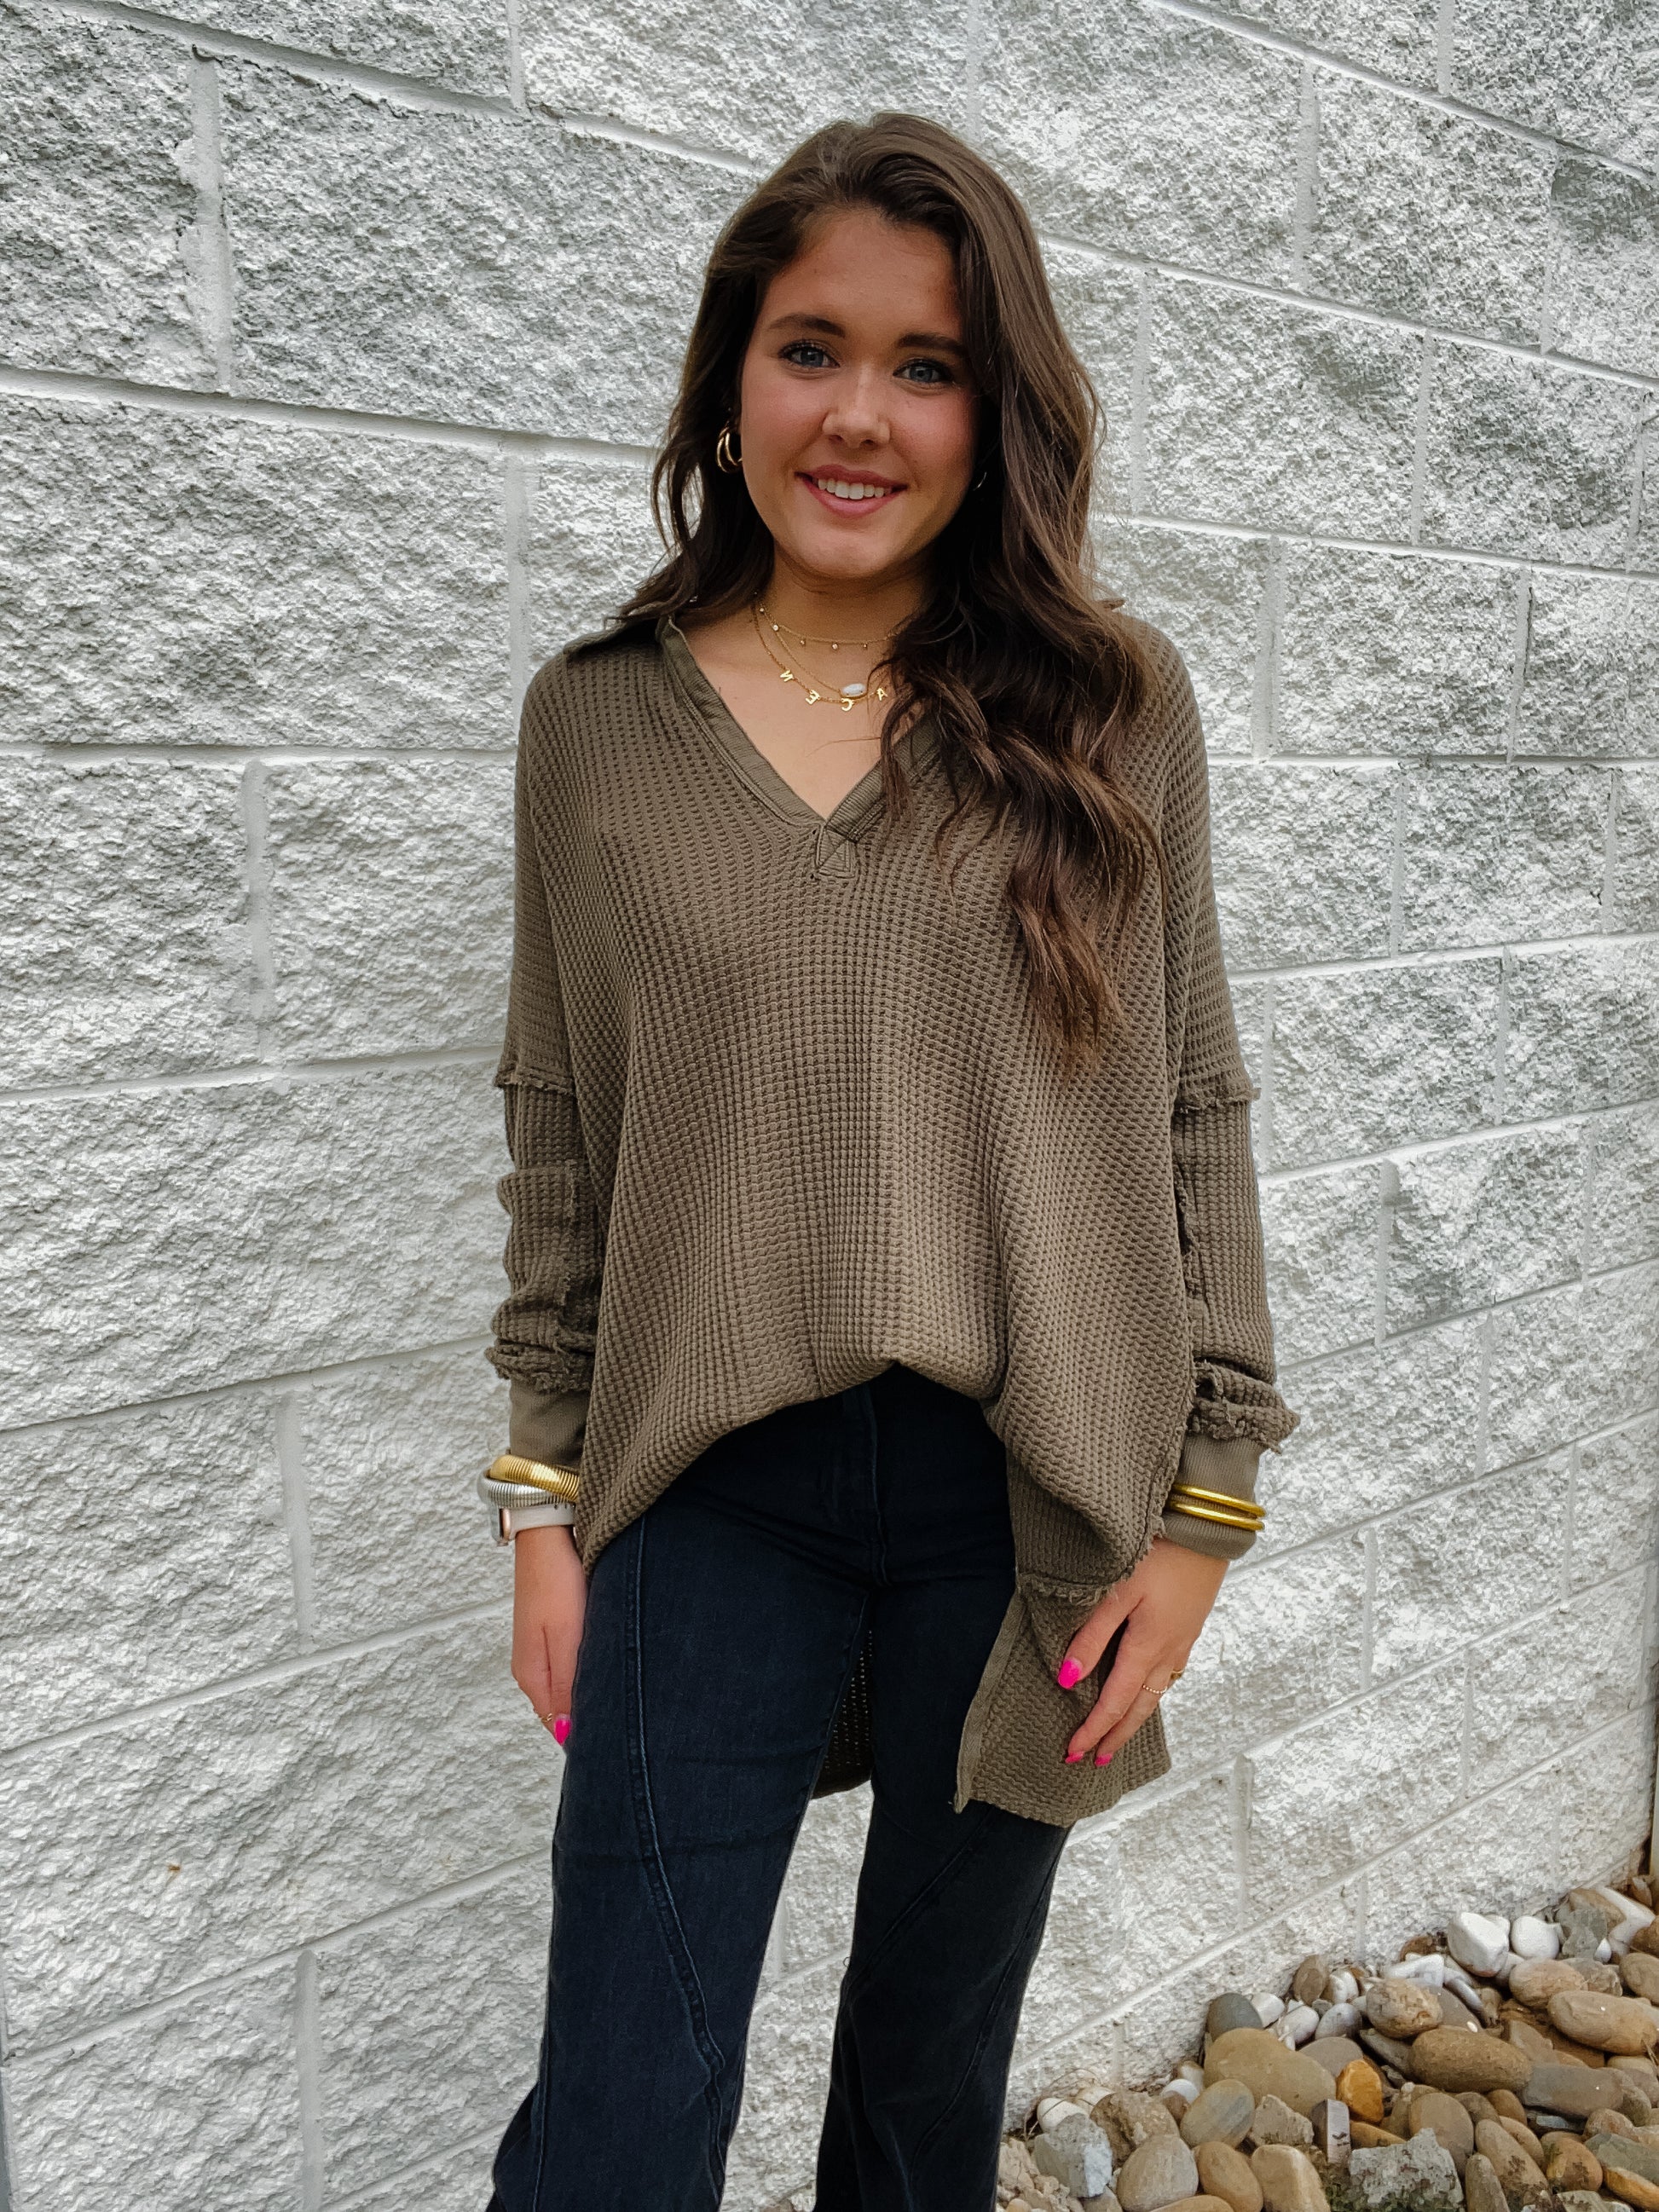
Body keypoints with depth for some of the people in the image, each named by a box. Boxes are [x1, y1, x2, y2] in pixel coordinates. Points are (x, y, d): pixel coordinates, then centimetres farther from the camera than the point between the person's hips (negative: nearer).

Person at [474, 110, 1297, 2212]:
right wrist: (546, 1496, 4)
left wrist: (1202, 1495, -1)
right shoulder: (597, 718, 0)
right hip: (714, 1489, 0)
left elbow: (1192, 1115, 0)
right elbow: (558, 1135, 4)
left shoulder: (1114, 704, -2)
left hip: (1027, 1486, 1)